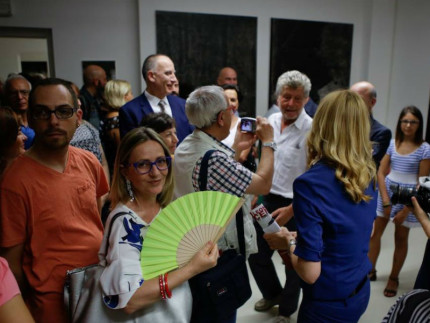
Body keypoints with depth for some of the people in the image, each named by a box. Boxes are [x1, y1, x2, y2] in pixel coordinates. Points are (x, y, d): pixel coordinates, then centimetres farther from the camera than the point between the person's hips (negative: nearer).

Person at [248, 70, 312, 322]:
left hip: (296, 206, -5)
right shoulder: (272, 120, 2)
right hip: (268, 199, 6)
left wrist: (290, 210, -22)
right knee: (256, 254, 16)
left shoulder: (312, 130, -18)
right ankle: (272, 294, 45)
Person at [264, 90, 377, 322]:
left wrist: (289, 242, -8)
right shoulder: (367, 175, -6)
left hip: (328, 304, -6)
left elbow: (310, 272, -27)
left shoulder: (311, 183, -27)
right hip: (361, 291, 7)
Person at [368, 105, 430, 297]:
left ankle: (394, 277, 26)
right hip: (387, 191, 3)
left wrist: (406, 210, -13)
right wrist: (386, 201, -9)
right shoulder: (393, 143, 1)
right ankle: (370, 269, 25)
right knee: (375, 233, 7)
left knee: (401, 238, 10)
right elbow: (381, 172, 0)